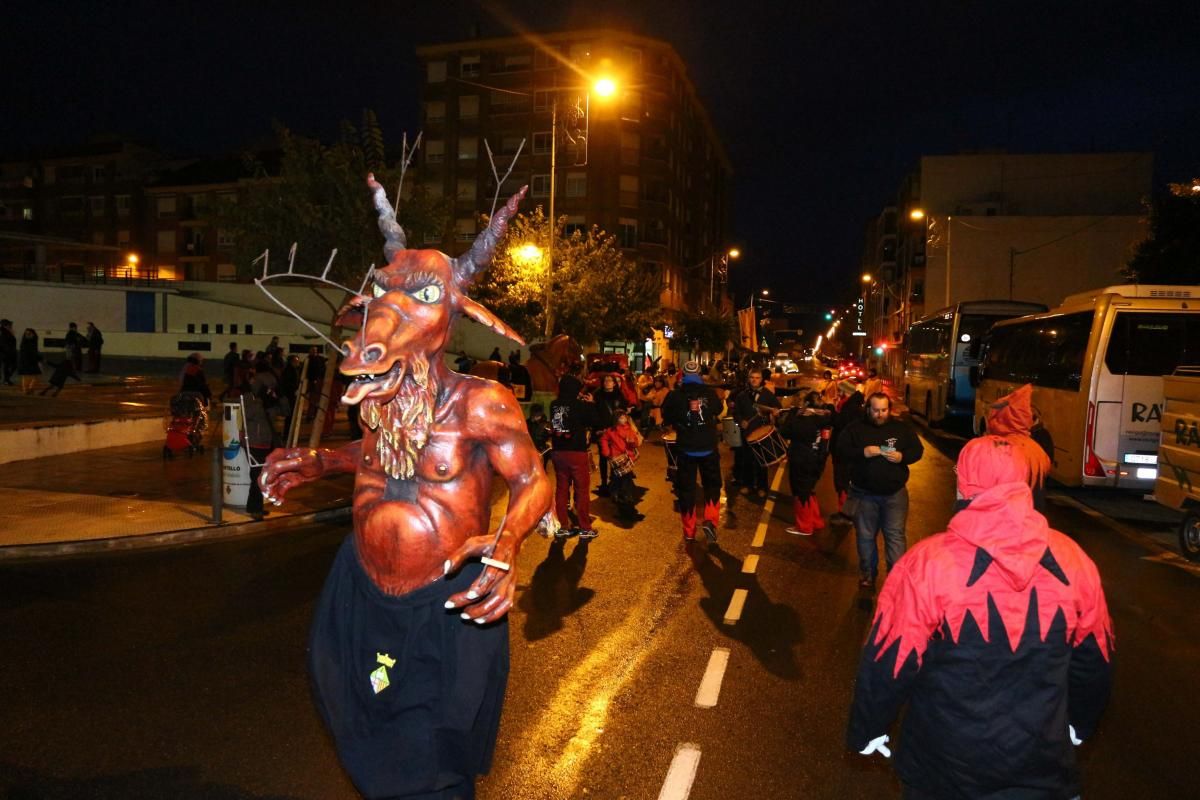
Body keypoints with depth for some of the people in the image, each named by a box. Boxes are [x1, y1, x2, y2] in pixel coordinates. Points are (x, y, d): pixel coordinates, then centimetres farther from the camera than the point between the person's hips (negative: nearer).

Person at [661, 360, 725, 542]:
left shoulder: (675, 395, -9)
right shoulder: (709, 392, -6)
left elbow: (666, 418, 2)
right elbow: (719, 409, 12)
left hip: (686, 448, 0)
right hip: (708, 447, 0)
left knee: (686, 488, 9)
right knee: (712, 484, 17)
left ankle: (689, 531, 12)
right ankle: (710, 520, -2)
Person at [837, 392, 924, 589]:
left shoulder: (902, 428, 3)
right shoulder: (856, 429, 0)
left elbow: (918, 450, 4)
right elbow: (841, 449, -5)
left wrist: (902, 456, -16)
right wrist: (862, 452, -21)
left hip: (895, 493, 0)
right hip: (864, 493, 1)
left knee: (895, 535, -2)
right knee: (865, 535, 11)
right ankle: (867, 572, 27)